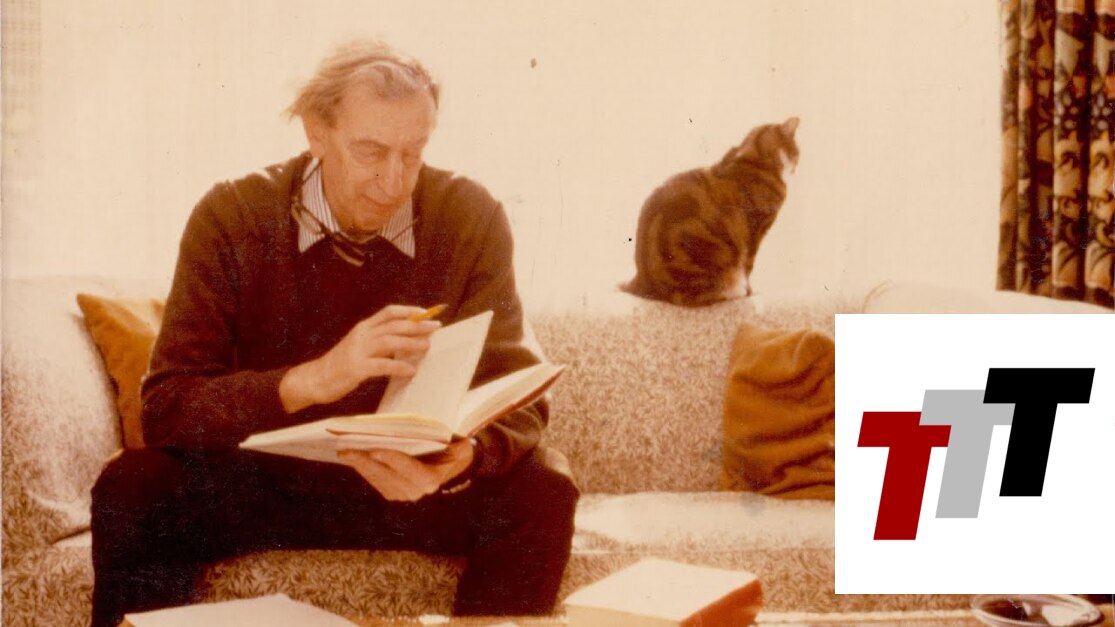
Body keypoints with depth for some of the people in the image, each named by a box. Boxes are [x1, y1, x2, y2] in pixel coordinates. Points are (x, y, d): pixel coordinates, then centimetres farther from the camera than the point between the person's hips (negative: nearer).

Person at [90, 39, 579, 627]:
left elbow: (517, 400, -11)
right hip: (263, 484, -1)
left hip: (414, 489, 1)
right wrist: (314, 379, -35)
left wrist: (458, 459, -36)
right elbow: (164, 408, -18)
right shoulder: (232, 218, -11)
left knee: (540, 491, -25)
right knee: (132, 488, -28)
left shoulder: (470, 219, -8)